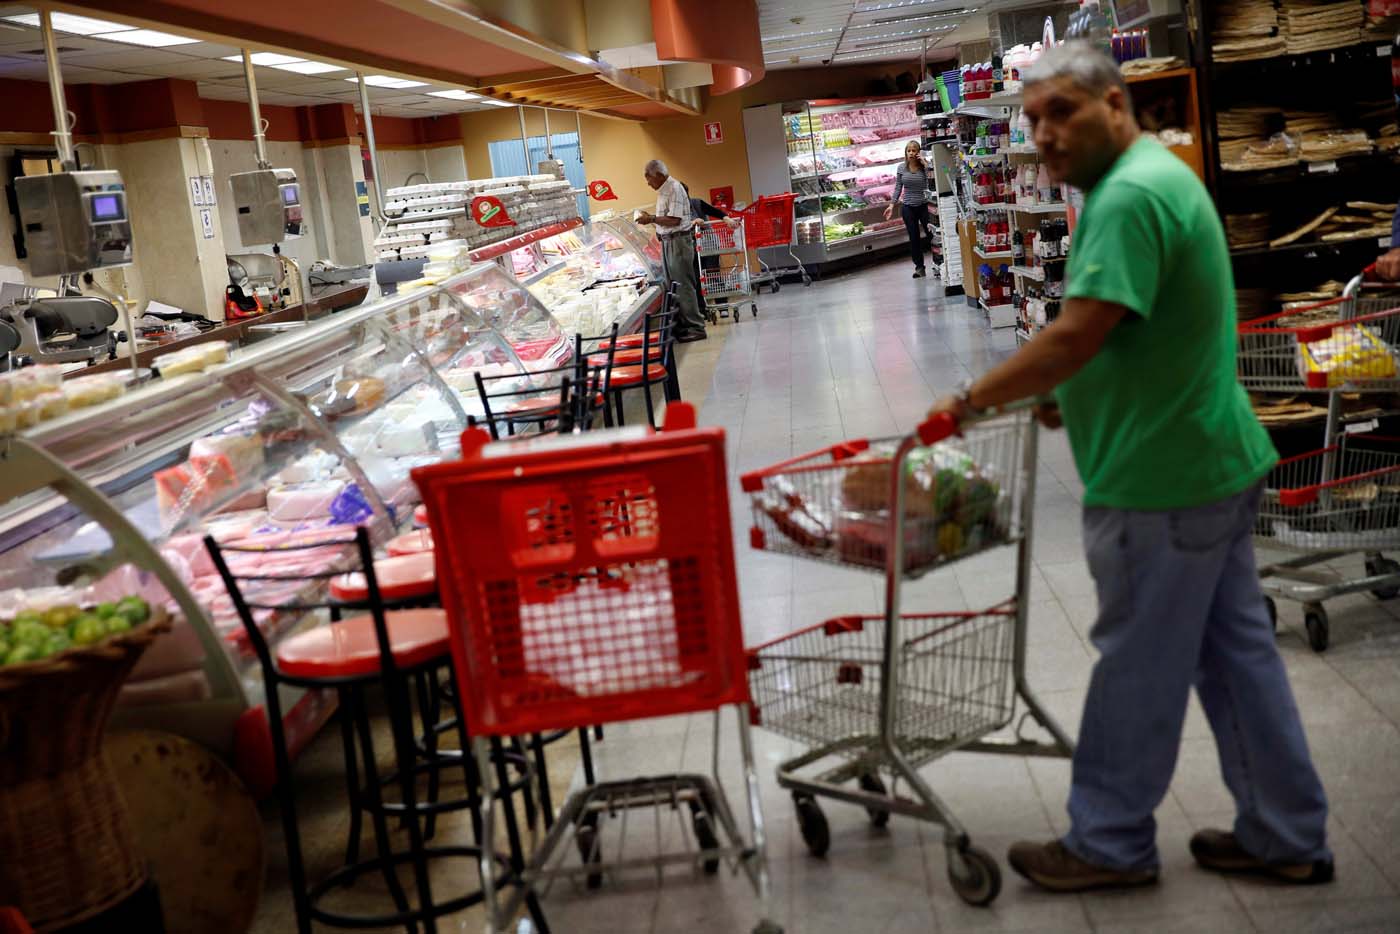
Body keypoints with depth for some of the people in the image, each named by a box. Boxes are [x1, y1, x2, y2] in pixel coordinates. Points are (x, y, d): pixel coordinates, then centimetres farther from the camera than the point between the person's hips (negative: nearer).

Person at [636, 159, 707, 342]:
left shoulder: (674, 189, -15)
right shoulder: (664, 190, 15)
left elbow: (674, 220, -21)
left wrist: (652, 219, -15)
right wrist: (650, 218, 9)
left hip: (678, 241, -10)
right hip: (667, 241, 10)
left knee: (684, 286, -7)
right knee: (674, 286, 12)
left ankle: (695, 328, -3)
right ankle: (682, 325, 18)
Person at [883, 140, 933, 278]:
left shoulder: (924, 167, -7)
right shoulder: (901, 168, 0)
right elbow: (898, 187, 6)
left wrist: (925, 165, -21)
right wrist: (892, 205, 1)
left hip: (924, 205, -2)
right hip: (908, 207, 2)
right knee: (914, 237, 8)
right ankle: (919, 266, 19)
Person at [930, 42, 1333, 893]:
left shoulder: (1131, 195, -20)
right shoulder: (1155, 174, 13)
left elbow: (1078, 335, -27)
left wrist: (970, 401, -17)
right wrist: (1070, 396, 16)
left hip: (1160, 478, -10)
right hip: (1211, 461, 10)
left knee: (1138, 664, 4)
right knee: (1237, 649, 15)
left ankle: (1110, 843, 19)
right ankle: (1286, 837, 26)